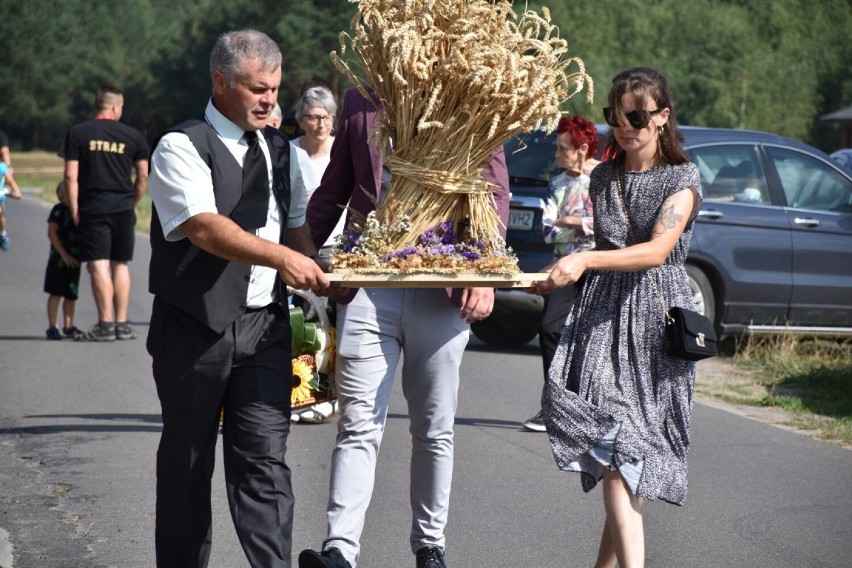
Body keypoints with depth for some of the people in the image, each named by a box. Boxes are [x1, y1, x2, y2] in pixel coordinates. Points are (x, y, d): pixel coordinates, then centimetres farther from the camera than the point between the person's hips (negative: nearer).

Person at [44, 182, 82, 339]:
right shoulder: (59, 210, -8)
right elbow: (52, 233, -12)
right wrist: (64, 255, -16)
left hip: (74, 260, 5)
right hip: (59, 259, -5)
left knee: (71, 294, 11)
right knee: (56, 293, -3)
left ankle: (68, 326, 20)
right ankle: (52, 327, 0)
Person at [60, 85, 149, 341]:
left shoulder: (78, 133, 0)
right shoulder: (133, 135, 5)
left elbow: (71, 176, -5)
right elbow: (143, 177, 7)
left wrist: (74, 209, -1)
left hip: (92, 209, -2)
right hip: (123, 209, 2)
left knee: (99, 265, -4)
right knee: (121, 265, 10)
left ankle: (105, 325, -9)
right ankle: (122, 324, 11)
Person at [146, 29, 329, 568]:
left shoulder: (279, 150, 13)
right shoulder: (183, 147, -9)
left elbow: (297, 225, 19)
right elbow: (204, 226, -23)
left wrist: (320, 272, -1)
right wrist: (281, 256, -34)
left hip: (264, 323, 4)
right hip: (195, 327, -4)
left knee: (265, 457, -3)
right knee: (188, 459, 8)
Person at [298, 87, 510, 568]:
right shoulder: (360, 101, 12)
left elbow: (496, 191, -1)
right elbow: (333, 191, 18)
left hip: (442, 289, -1)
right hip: (367, 283, 1)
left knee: (435, 430, 10)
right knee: (359, 426, -6)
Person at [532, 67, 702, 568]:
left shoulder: (683, 179, -3)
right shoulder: (603, 178, 14)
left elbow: (657, 250, -18)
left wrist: (586, 260, -28)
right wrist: (561, 274, 12)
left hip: (657, 319, -3)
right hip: (603, 317, 3)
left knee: (629, 450, -3)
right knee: (615, 451, -9)